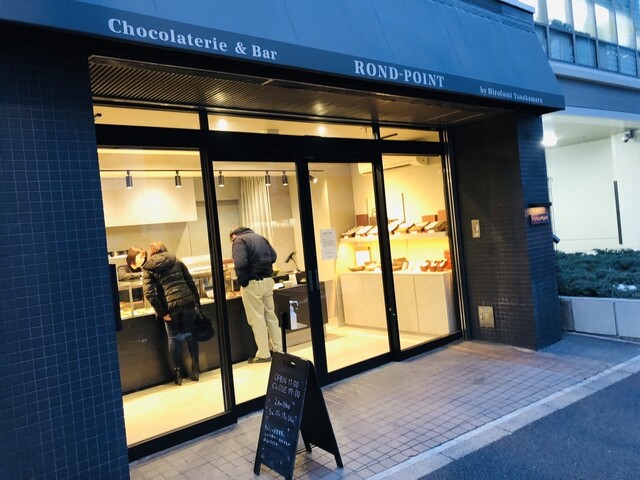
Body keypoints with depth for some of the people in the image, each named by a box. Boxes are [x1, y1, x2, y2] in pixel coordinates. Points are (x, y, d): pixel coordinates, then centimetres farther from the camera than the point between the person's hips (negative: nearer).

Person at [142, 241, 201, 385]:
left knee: (174, 338, 11)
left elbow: (149, 293, -7)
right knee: (190, 335, 13)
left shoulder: (148, 269, 6)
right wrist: (197, 303, 10)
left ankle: (177, 373, 16)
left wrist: (162, 312, -4)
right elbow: (191, 283, 7)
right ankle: (195, 369, 18)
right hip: (187, 302, 2)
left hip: (170, 306, -2)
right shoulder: (177, 262, 12)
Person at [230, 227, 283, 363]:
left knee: (257, 319, 1)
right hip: (268, 280, 7)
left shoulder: (239, 240, -6)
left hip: (253, 283, -7)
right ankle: (278, 349, 22)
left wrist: (242, 282, -10)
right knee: (271, 315, 15)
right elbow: (273, 256, 12)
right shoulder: (260, 237, 16)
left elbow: (240, 264, -19)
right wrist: (264, 269, 13)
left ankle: (264, 354, 7)